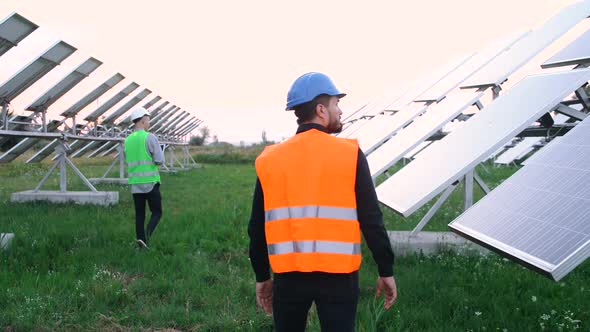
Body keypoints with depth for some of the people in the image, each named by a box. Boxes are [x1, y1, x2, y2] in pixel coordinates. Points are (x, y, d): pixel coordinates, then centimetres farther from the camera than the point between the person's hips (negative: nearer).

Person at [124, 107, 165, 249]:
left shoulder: (127, 140, 10)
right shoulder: (150, 137, -10)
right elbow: (160, 160, -14)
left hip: (135, 184, 5)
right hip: (150, 182, -5)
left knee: (139, 214, 11)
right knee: (156, 213, 5)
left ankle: (140, 239, 7)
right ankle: (146, 236, -16)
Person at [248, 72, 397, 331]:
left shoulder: (269, 160, 3)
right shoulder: (350, 154, -6)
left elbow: (257, 227, 6)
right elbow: (371, 220, -6)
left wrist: (262, 276, 17)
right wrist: (386, 271, 3)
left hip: (288, 275, 3)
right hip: (338, 275, -3)